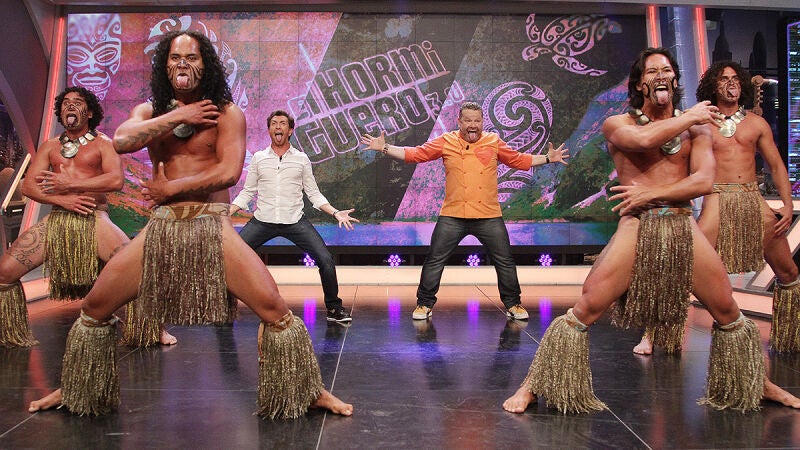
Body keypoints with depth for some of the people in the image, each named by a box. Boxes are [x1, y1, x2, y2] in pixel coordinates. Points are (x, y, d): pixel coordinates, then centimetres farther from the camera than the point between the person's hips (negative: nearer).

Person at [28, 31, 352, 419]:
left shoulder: (226, 113, 2)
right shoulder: (150, 111, 13)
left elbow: (229, 172, -11)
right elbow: (121, 140, -9)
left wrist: (169, 188, -6)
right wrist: (178, 116, -7)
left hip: (212, 225, -3)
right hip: (160, 227, 4)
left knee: (273, 306, -16)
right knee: (94, 306, 4)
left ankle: (310, 392, 1)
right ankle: (73, 390, 30)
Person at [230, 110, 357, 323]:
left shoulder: (301, 159, 6)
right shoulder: (258, 158, 8)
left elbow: (314, 193, 9)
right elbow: (247, 192, 11)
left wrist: (335, 213, -4)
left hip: (295, 221, -1)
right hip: (263, 220, 1)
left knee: (326, 259, -13)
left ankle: (334, 308, 6)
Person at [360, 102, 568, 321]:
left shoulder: (494, 142, 8)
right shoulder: (446, 142, 4)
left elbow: (520, 160, 17)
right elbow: (415, 154, 4)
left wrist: (548, 158, 11)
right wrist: (384, 148, -2)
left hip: (489, 216, 1)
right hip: (452, 216, -1)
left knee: (505, 261, 7)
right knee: (435, 260, 2)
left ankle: (513, 303, 25)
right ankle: (424, 304, 17)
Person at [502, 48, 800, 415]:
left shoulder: (697, 127, 13)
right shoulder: (617, 124, 6)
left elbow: (704, 181, -1)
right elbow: (643, 140, -18)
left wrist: (652, 194, -11)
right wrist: (688, 116, -3)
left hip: (684, 226, 3)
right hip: (636, 226, -3)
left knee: (728, 313, 9)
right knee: (583, 312, -10)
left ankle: (759, 385, 33)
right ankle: (532, 387, -1)